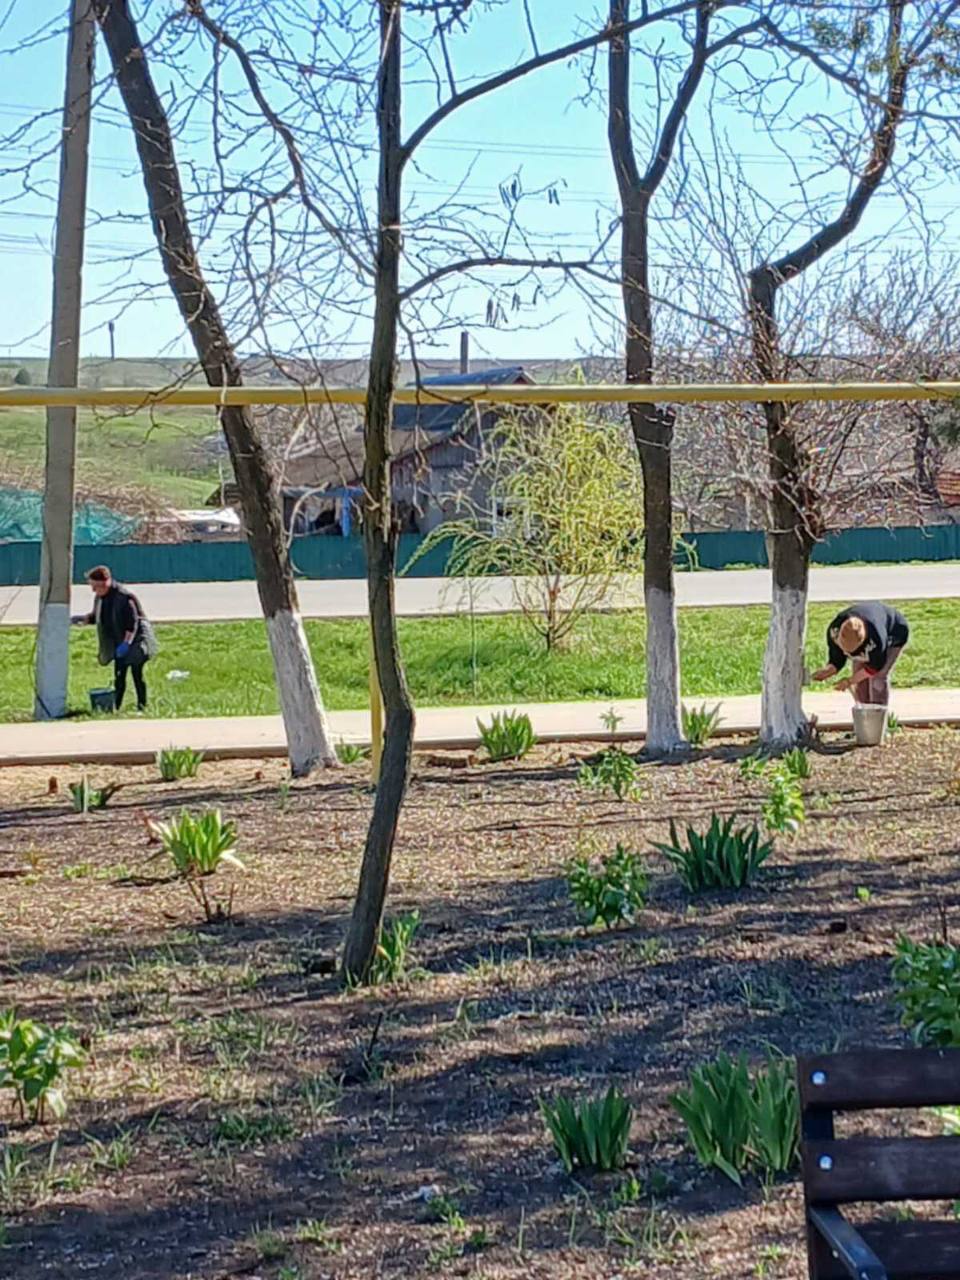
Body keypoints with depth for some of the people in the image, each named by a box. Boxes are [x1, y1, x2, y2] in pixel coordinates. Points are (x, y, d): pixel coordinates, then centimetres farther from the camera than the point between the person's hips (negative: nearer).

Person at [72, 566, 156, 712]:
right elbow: (96, 617, 17)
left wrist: (126, 643, -28)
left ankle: (142, 707, 3)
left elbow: (132, 623, -23)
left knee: (137, 674, -5)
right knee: (119, 676, 10)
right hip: (119, 642, 7)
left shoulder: (124, 597, -22)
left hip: (134, 640, -7)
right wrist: (82, 618, -2)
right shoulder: (100, 598, 3)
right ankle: (116, 707, 15)